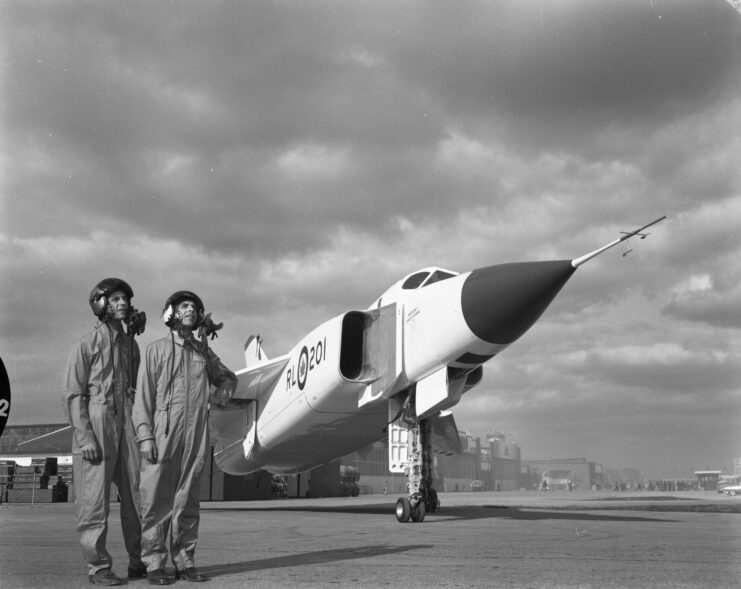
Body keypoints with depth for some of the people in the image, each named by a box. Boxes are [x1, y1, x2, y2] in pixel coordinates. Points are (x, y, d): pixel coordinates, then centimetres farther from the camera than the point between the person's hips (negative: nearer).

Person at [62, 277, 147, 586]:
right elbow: (73, 394, -5)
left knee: (137, 494, 4)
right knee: (95, 499, -2)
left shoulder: (131, 344, 15)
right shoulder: (86, 344, 0)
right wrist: (84, 436, -14)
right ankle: (98, 566, 7)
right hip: (96, 426, -5)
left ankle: (139, 561, 14)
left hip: (127, 425, 5)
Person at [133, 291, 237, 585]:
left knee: (188, 502, 6)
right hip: (163, 436, -4)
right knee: (157, 501, -2)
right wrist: (145, 436, -10)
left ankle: (184, 561, 13)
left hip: (196, 437, 4)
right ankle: (154, 564, 5)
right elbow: (144, 396, -1)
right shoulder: (156, 350, 4)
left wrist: (224, 388, 10)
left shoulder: (203, 351, 17)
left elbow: (226, 375, 33)